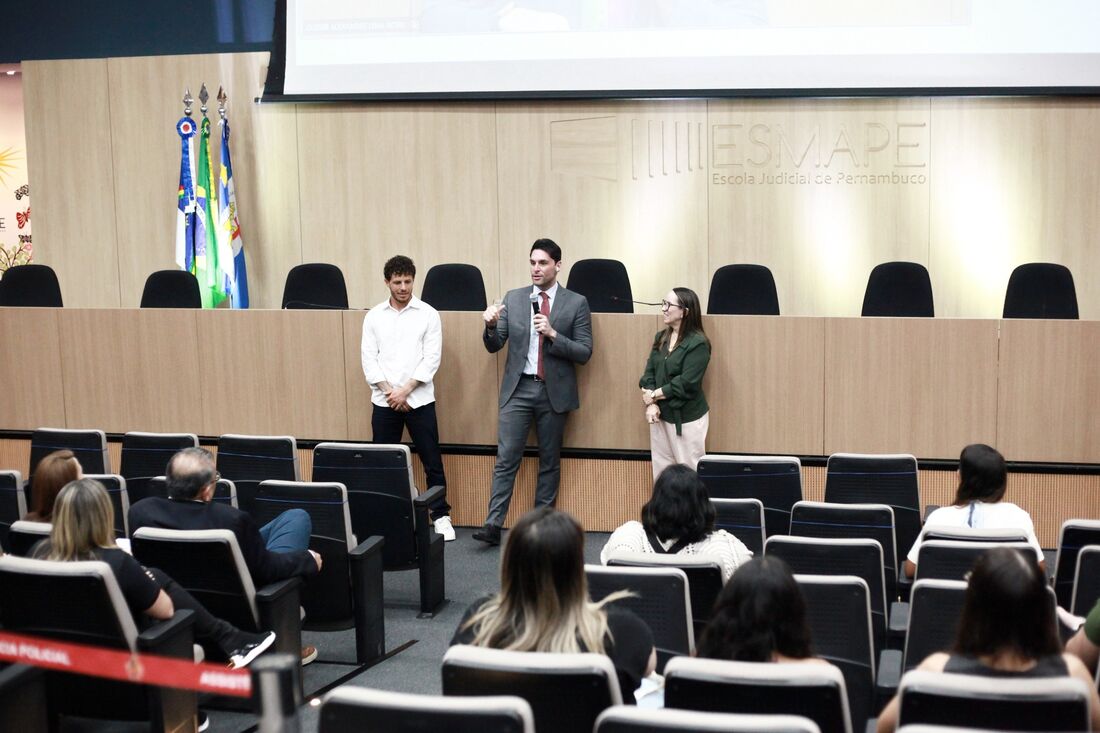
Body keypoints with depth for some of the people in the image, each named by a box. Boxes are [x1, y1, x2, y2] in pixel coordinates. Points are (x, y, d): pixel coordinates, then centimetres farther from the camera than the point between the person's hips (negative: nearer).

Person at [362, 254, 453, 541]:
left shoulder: (428, 314, -1)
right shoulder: (374, 316, 6)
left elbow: (432, 358, -6)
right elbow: (369, 359, 3)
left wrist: (405, 390, -12)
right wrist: (389, 391, -9)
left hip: (419, 399, -2)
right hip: (384, 401, 2)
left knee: (431, 460, 1)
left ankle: (441, 516, 10)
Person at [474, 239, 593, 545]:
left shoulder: (576, 303, -1)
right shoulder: (513, 299, 5)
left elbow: (584, 352, -6)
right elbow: (494, 346, 6)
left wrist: (553, 334, -19)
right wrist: (491, 326, -15)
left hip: (554, 391, -1)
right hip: (518, 388, 1)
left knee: (549, 462, 8)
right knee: (506, 459, -3)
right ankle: (493, 525, -4)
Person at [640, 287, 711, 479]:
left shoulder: (697, 343, -14)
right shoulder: (661, 337, 8)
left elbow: (686, 384, -20)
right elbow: (649, 373, 3)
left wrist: (653, 395, -12)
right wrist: (650, 404, -12)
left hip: (687, 418, -7)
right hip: (661, 414, 7)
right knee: (661, 471, 12)